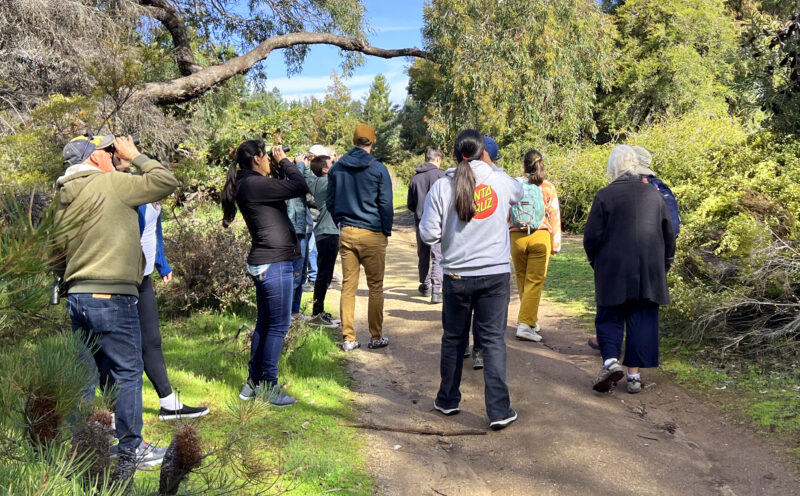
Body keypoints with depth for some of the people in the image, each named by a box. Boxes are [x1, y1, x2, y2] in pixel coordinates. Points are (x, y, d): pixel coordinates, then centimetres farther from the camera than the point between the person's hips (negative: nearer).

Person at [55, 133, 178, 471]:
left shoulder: (63, 197, 12)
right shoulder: (110, 184, -10)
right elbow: (166, 181, -8)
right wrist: (135, 156, 3)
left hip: (77, 296, 8)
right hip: (112, 297, -8)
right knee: (127, 373, 3)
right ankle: (131, 452, 11)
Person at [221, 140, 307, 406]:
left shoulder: (248, 184, 13)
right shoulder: (254, 184, -18)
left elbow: (283, 186, 21)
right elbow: (300, 187, -21)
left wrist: (279, 166, 8)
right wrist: (283, 161, -7)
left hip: (263, 263, 11)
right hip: (275, 263, -11)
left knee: (264, 323, 17)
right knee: (278, 325, -1)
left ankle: (253, 383, 25)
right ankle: (268, 386, 8)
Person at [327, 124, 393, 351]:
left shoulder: (336, 168, 6)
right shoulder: (378, 169, -6)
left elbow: (330, 202, 12)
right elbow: (386, 204, -3)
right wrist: (387, 231, 7)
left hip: (346, 234, 4)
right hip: (373, 234, -4)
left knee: (348, 286, 7)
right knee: (375, 287, 6)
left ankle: (348, 338, 10)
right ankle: (376, 337, 12)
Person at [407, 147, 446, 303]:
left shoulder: (415, 177, 8)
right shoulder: (440, 174, -7)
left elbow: (410, 204, 11)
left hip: (420, 222, 5)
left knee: (423, 256, 17)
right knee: (438, 257, -4)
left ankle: (425, 286, 29)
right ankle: (436, 291, -12)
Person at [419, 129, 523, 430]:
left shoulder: (442, 186, -5)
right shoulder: (500, 181, -3)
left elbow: (429, 234, -6)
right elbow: (518, 193, 21)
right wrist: (492, 167, 29)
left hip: (456, 275, 1)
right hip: (496, 273, 0)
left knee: (453, 338, 15)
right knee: (493, 339, 5)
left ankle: (448, 400, 29)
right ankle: (499, 410, 3)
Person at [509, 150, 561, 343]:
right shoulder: (548, 187, -1)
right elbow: (554, 216, 1)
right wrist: (556, 243, 8)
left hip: (517, 237, 2)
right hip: (540, 238, -1)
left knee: (522, 281, 14)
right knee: (534, 282, -1)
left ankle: (532, 321, 25)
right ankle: (525, 324, -10)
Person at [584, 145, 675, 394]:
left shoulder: (605, 195, -7)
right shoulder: (654, 194, 5)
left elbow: (592, 236, -7)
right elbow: (669, 235, 11)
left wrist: (595, 262, 10)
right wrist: (664, 264, 22)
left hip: (613, 270, -3)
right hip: (649, 271, 3)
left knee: (609, 317, 8)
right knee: (642, 320, 8)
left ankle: (611, 360, -12)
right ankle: (634, 375, 9)